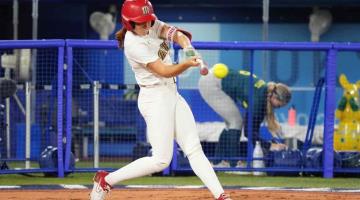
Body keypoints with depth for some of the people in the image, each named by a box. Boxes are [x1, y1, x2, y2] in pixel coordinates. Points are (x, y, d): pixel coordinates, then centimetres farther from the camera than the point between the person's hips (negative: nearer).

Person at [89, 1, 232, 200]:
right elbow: (165, 71, -23)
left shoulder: (152, 25, 2)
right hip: (155, 99, -8)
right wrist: (187, 64, -41)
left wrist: (187, 47, -32)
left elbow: (175, 34, -10)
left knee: (194, 149, 4)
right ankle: (106, 180, 2)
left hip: (172, 94, 8)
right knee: (161, 160, -8)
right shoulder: (133, 44, -21)